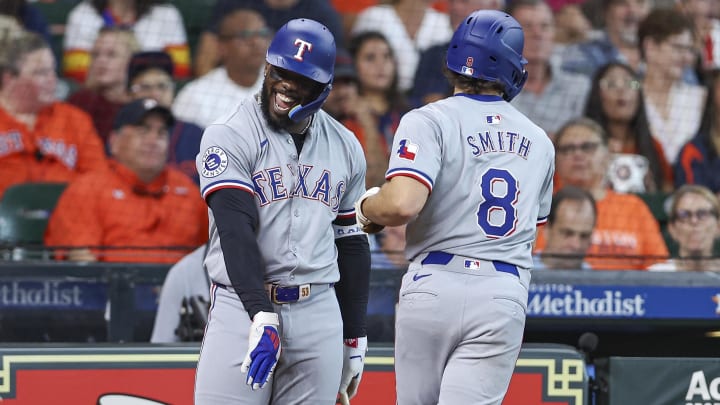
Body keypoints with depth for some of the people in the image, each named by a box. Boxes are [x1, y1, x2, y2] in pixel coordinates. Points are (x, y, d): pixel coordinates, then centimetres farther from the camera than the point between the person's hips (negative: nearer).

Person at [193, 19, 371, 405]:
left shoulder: (345, 148, 11)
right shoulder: (229, 137, -6)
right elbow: (236, 233, -17)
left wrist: (354, 339, 17)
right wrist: (262, 318, -28)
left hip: (320, 315, 4)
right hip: (242, 310, -4)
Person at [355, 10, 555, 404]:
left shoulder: (429, 121, -4)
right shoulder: (538, 141, 14)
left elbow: (402, 204, -18)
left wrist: (366, 207, 3)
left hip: (434, 286, -3)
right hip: (505, 297, 3)